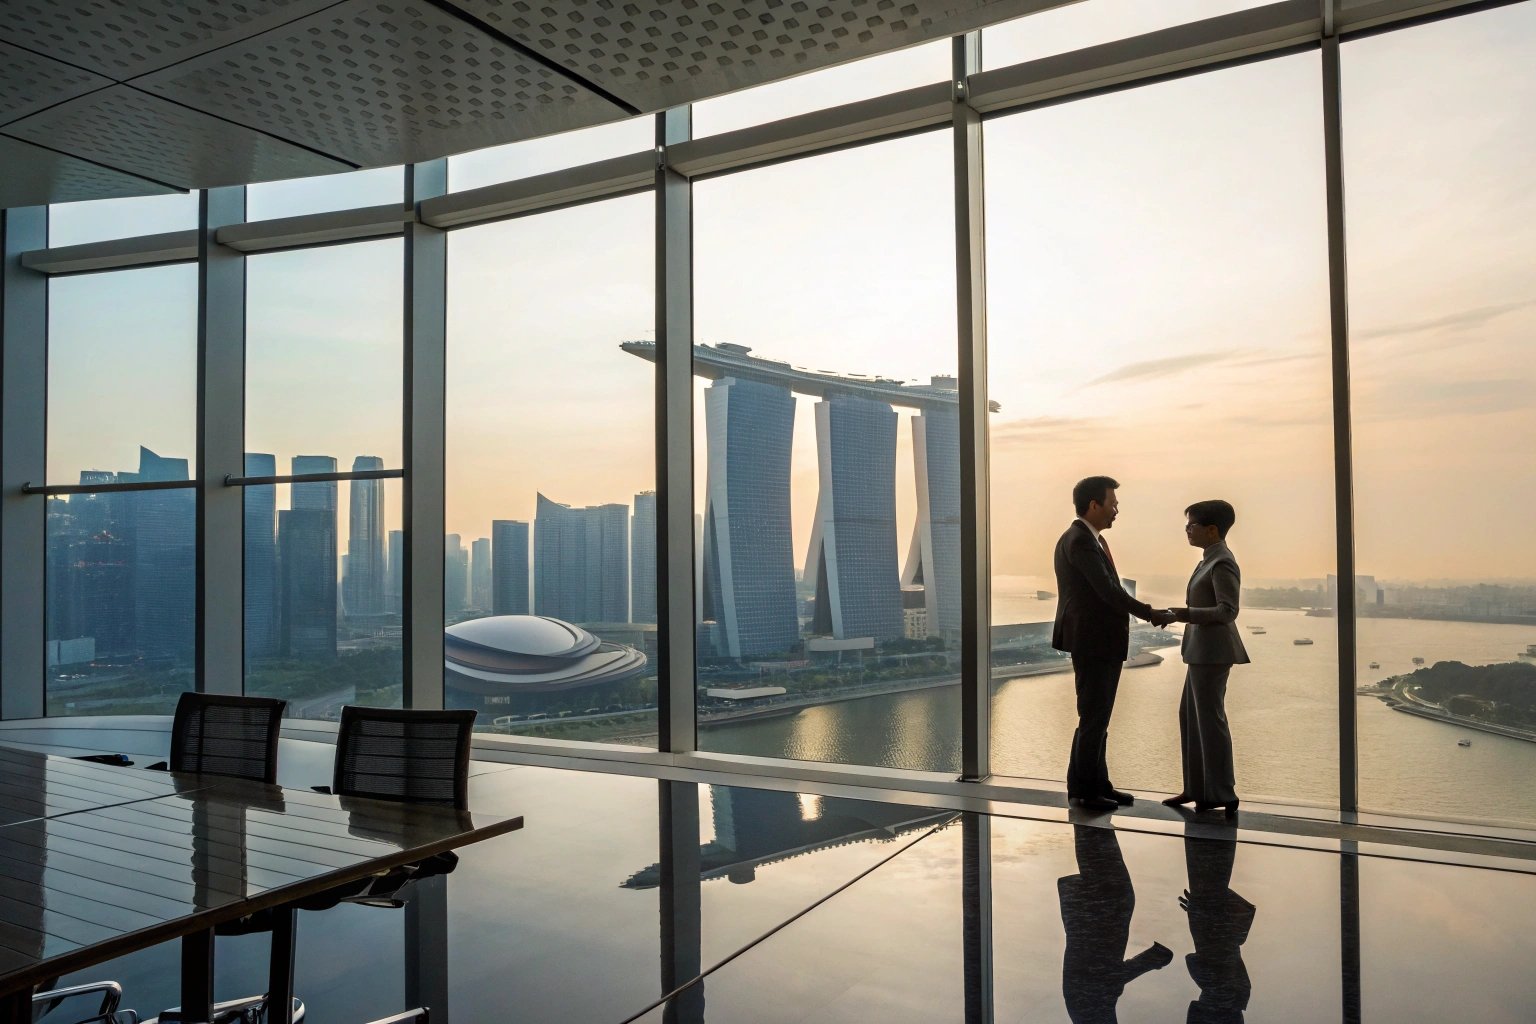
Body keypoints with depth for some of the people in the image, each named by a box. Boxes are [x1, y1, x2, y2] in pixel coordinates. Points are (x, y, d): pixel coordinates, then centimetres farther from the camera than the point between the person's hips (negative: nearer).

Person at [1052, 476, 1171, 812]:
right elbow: (1108, 591, -22)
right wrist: (1152, 614, -14)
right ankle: (1083, 790, 8)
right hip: (1092, 643, -10)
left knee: (1098, 717, 14)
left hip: (1102, 643, 10)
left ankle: (1097, 784, 23)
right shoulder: (1080, 541, -18)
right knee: (1093, 718, -2)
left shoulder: (1089, 539, 14)